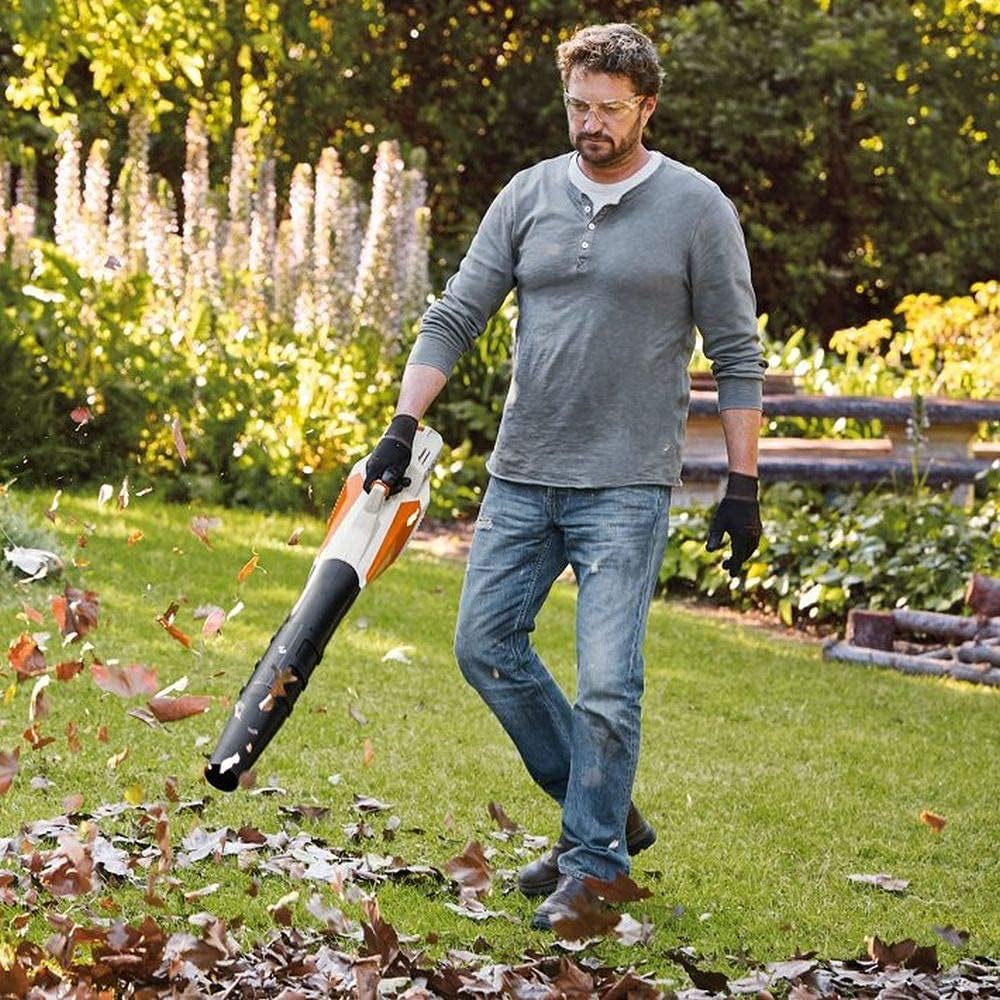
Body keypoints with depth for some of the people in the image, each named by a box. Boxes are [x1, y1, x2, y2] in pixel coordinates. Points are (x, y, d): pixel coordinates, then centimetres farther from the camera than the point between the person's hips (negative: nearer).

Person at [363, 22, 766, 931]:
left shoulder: (696, 209, -4)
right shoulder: (529, 196, 5)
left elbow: (737, 355, -1)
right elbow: (454, 319, 7)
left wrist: (743, 486, -5)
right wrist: (404, 426, -4)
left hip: (626, 488, -5)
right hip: (521, 478, 5)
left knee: (606, 682, -9)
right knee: (486, 643, 7)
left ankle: (592, 858, 7)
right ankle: (605, 810, 21)